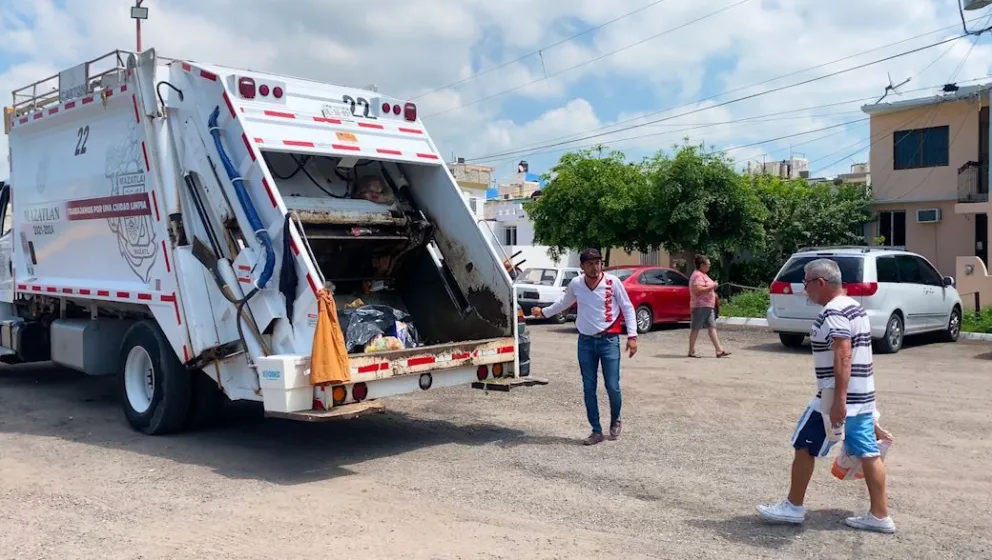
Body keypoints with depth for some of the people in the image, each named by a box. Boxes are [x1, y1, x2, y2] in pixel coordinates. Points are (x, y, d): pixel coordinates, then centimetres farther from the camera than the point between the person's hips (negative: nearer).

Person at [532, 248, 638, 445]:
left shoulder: (613, 282, -10)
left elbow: (628, 308, -3)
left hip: (609, 340, -3)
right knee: (589, 389, 5)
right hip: (585, 342, 3)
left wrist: (632, 335, -9)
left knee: (612, 387, -3)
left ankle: (615, 420, 27)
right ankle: (596, 431, 16)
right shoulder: (575, 284, -1)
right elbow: (563, 303, 19)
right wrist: (544, 312, 22)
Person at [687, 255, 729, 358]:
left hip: (708, 306, 10)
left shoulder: (703, 275, 20)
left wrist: (713, 292, 17)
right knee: (695, 329, -3)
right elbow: (697, 290, -26)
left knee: (712, 328, 4)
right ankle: (691, 351, 3)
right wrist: (712, 287, -19)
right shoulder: (697, 275, -13)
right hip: (700, 306, -10)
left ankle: (719, 350, 1)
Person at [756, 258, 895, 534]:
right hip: (862, 396, 10)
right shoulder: (854, 306, 15)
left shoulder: (834, 312, -18)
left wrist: (839, 400, -29)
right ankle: (879, 516, 14)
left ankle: (794, 506, 13)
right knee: (868, 453, 10)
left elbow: (843, 357, -27)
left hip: (841, 398, -10)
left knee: (804, 446, 2)